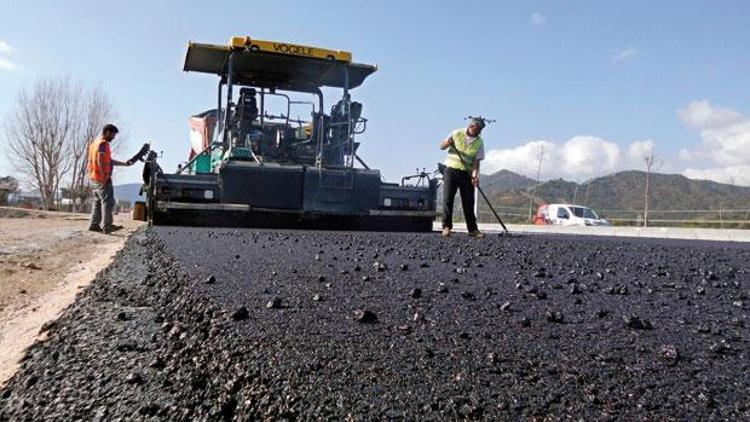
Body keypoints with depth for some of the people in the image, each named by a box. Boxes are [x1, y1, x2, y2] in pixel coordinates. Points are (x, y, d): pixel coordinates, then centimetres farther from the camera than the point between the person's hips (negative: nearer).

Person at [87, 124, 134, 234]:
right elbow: (100, 160, -26)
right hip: (102, 179, -10)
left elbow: (109, 161, 22)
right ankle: (107, 226, -10)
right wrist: (104, 176, -24)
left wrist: (125, 163, 21)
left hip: (94, 178, 10)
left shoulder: (95, 142, 20)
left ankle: (94, 225, 15)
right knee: (108, 201, -8)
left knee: (98, 202, 14)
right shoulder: (103, 143, -13)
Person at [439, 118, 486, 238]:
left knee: (468, 201, 1)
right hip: (451, 169, -1)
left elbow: (476, 161, -3)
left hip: (467, 173, 1)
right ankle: (446, 226, 0)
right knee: (448, 199, -6)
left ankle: (472, 229, 7)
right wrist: (448, 143, -17)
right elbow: (442, 146, 6)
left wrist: (475, 175, -19)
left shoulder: (479, 143, 2)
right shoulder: (457, 134, 0)